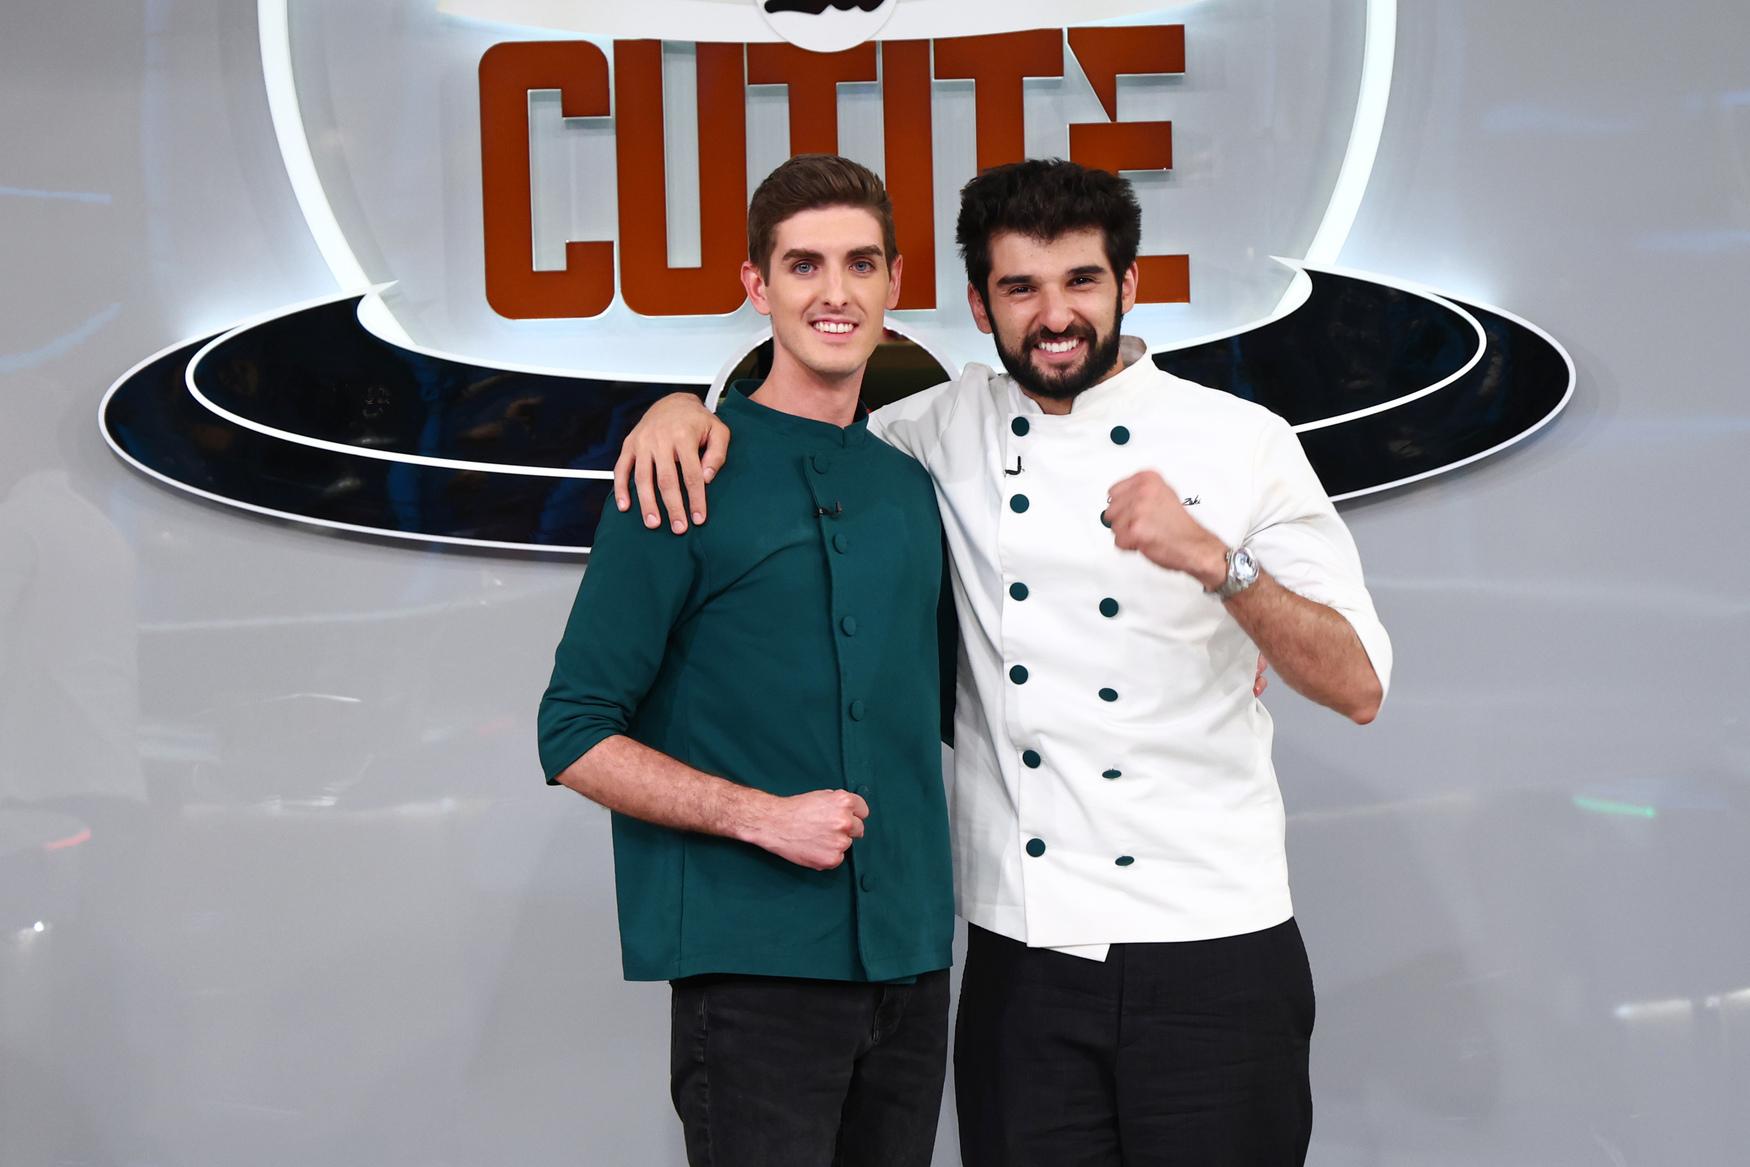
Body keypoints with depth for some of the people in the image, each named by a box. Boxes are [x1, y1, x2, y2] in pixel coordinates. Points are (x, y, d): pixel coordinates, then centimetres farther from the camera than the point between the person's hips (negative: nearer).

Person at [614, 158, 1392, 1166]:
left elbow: (1357, 686, -7)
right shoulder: (953, 432, 7)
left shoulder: (1240, 442, -3)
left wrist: (1215, 560, -22)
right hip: (1021, 957, 3)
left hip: (1211, 953, -2)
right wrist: (687, 409, -2)